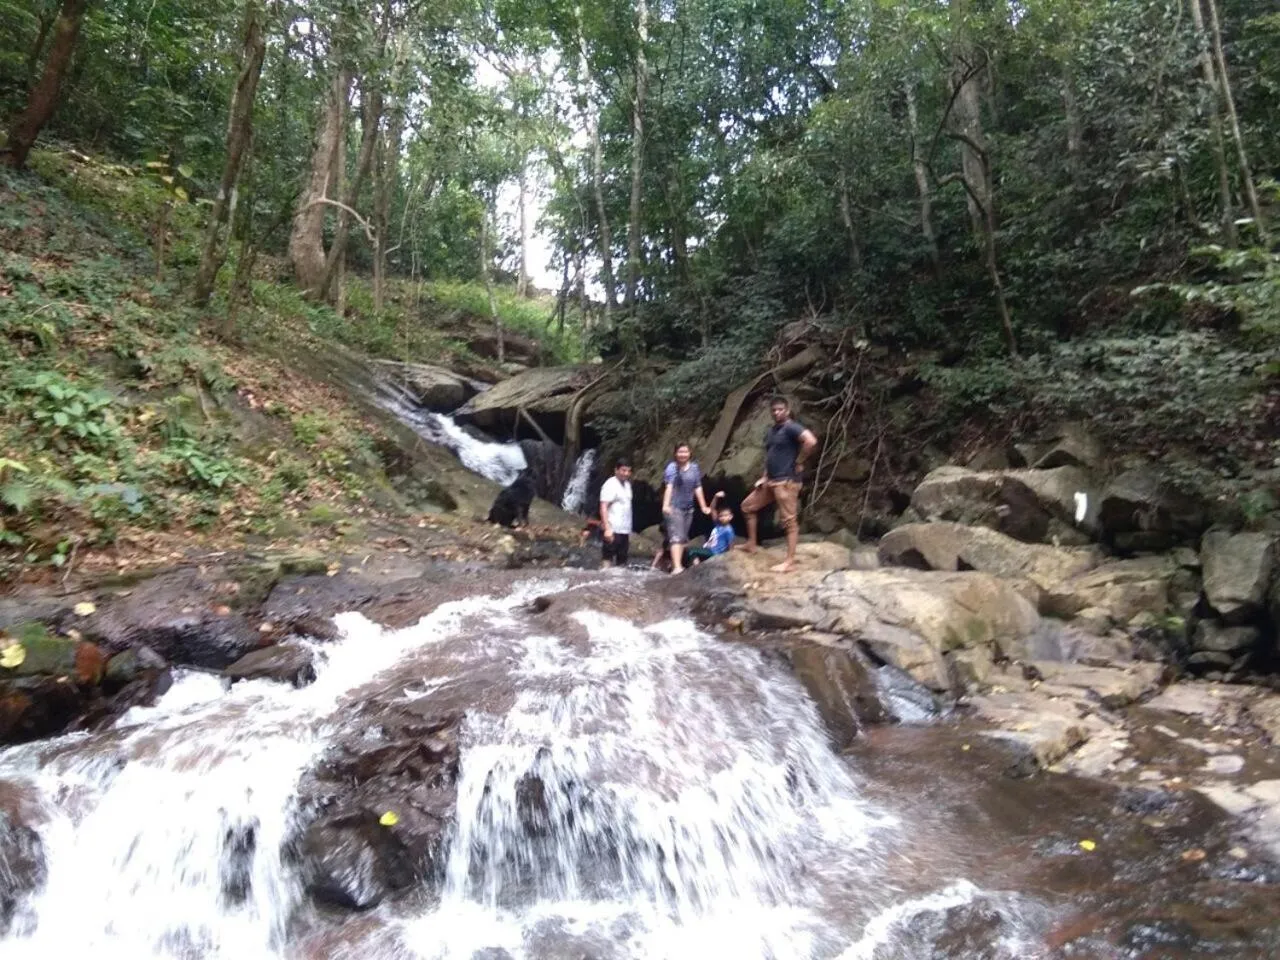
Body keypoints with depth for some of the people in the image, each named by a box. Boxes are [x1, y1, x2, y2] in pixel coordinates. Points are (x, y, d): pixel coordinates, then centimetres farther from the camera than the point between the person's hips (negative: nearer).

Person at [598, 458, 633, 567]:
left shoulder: (627, 484, 16)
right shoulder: (610, 485, -9)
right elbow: (603, 507, -16)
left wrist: (629, 530, 15)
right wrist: (607, 528, -24)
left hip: (625, 530, 8)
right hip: (613, 530, -8)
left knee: (622, 561, 9)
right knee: (608, 558, -6)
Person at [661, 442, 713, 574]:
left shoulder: (694, 468, 6)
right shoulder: (672, 467, -10)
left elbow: (698, 488, 11)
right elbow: (669, 487, -22)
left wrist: (703, 506, 12)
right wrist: (666, 505, -34)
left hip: (688, 508, 7)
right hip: (674, 507, -6)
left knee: (683, 538, 11)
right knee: (677, 537, -15)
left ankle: (675, 564, 22)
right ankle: (677, 567, -21)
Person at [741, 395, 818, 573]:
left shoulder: (791, 428, -11)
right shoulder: (770, 431, 17)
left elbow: (811, 441, -27)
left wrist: (799, 462, -18)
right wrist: (764, 477, 14)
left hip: (787, 481, -10)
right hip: (771, 481, 10)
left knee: (789, 520, -7)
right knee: (748, 505, 15)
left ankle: (789, 562, -5)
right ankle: (751, 544, 24)